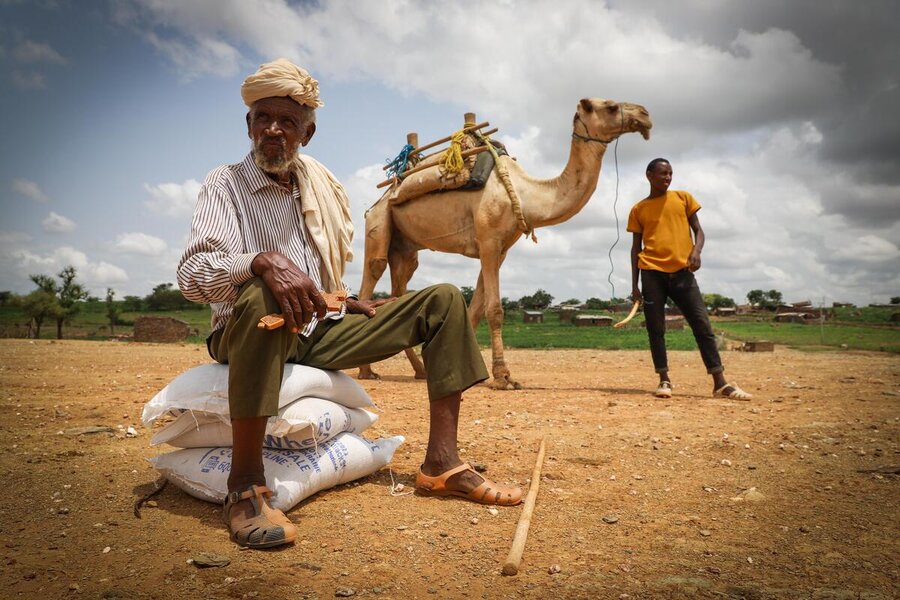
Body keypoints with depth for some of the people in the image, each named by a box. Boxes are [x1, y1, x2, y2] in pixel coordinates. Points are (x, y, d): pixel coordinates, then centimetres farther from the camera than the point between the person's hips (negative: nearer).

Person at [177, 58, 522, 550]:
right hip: (250, 335, -6)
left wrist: (349, 304, 7)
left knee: (442, 301, -2)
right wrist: (262, 260, -38)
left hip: (319, 334, 6)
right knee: (260, 297, -42)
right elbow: (191, 275, -21)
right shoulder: (225, 185, -6)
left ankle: (441, 463, -12)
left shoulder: (318, 186, 12)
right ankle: (245, 488, -33)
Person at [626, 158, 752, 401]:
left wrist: (696, 250, -11)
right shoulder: (638, 209, 11)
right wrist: (634, 284, 6)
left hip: (681, 271, 0)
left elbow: (698, 230, 12)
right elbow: (636, 247, 12)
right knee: (655, 329, -1)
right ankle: (664, 380, 8)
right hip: (652, 273, 0)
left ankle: (720, 383, 0)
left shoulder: (683, 198, 12)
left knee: (703, 325, -4)